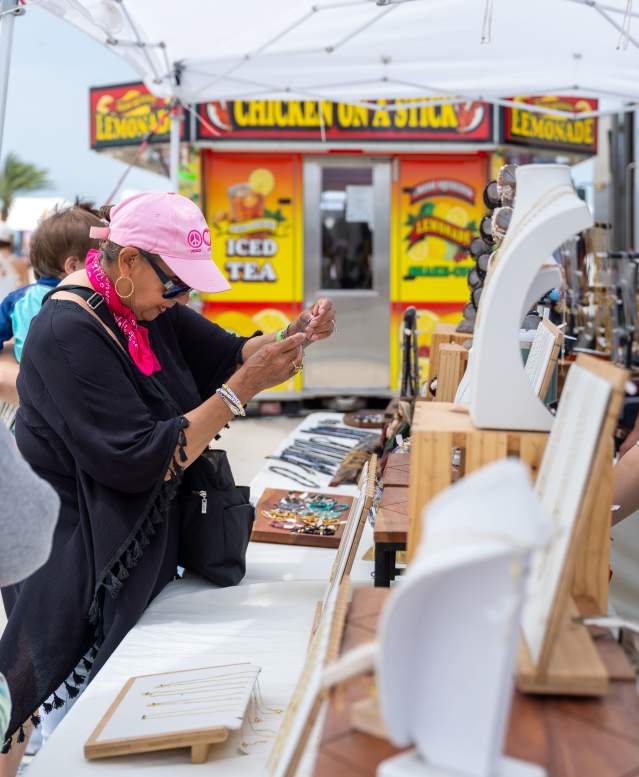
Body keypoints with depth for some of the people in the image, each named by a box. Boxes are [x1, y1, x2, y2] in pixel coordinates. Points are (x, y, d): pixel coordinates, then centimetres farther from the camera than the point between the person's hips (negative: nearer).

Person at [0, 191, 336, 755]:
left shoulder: (143, 303, 1)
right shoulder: (69, 333, -25)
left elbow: (227, 352, 7)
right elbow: (141, 461, -27)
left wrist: (295, 335, -12)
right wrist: (241, 389, -27)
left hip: (144, 553, 8)